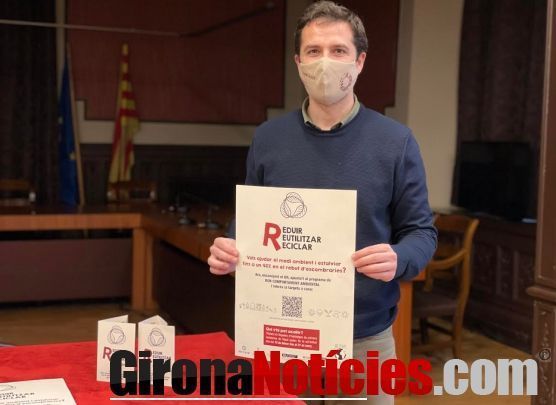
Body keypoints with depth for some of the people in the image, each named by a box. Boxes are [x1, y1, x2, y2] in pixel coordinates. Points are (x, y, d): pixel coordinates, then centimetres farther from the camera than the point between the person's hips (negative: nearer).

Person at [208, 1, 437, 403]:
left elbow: (421, 231, -3)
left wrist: (397, 260, -24)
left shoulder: (396, 141, -5)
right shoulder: (268, 138, 1)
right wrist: (230, 251, -13)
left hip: (365, 337, -1)